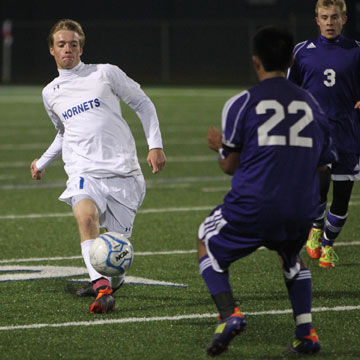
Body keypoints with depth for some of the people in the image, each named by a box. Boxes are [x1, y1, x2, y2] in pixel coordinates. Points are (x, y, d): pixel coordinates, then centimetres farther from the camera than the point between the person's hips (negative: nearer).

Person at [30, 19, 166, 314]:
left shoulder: (106, 73, 4)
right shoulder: (51, 93, 16)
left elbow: (142, 104, 10)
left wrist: (155, 145, 2)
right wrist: (43, 162, 32)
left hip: (123, 171, -1)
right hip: (84, 172, 2)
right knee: (86, 215, -31)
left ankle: (113, 280, 36)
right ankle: (102, 289, -43)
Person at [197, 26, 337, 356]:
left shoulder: (242, 103, -1)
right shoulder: (311, 104, 10)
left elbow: (231, 166, 3)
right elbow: (321, 165, 17)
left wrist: (220, 146, 24)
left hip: (253, 207, -4)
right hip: (302, 210, 4)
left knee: (208, 244, 23)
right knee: (291, 256, 34)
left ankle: (229, 314, 0)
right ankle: (306, 332, 16)